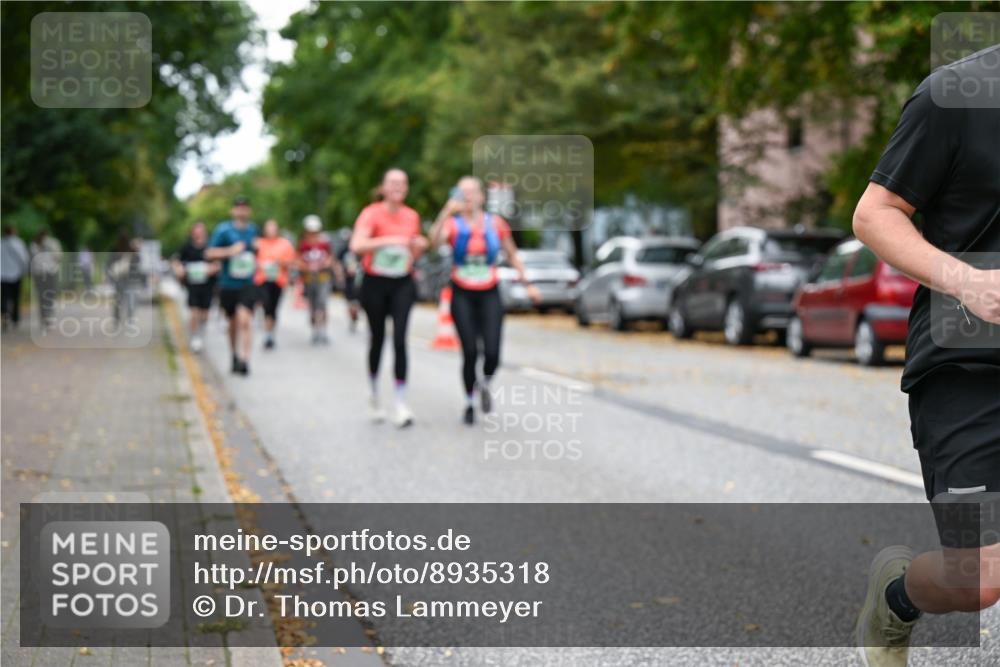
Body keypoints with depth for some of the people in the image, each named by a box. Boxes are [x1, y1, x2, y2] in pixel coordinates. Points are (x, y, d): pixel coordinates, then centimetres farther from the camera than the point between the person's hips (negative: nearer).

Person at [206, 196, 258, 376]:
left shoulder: (253, 229, 9)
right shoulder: (223, 229, -4)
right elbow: (209, 254, -8)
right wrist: (230, 251, -19)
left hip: (248, 284, 1)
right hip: (228, 284, -1)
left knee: (244, 320, -18)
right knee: (233, 323, 12)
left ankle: (245, 359, -21)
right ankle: (235, 356, 33)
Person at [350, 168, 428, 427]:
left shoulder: (412, 216, 5)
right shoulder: (372, 213, -9)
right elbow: (356, 245, -26)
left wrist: (420, 247, -3)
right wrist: (389, 240, -32)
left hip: (402, 284, 2)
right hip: (375, 283, -2)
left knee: (400, 339, -11)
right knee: (378, 339, 10)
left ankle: (401, 405, -11)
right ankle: (374, 396, 32)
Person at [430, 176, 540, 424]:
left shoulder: (496, 224, 2)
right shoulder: (453, 224, -5)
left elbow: (512, 255, 14)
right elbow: (434, 240, -27)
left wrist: (527, 284, 14)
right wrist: (448, 210, -39)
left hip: (489, 295, 1)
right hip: (462, 296, -1)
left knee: (492, 353, -11)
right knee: (470, 352, -8)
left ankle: (485, 383, 25)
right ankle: (470, 403, 14)